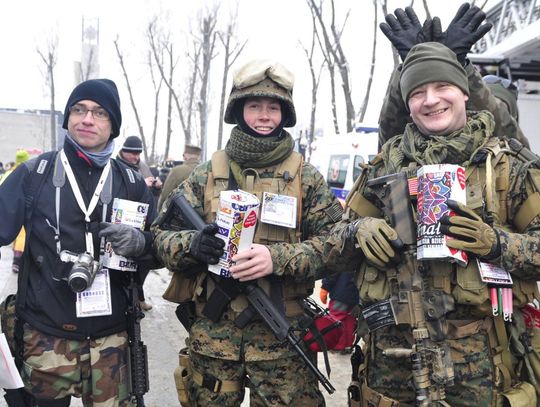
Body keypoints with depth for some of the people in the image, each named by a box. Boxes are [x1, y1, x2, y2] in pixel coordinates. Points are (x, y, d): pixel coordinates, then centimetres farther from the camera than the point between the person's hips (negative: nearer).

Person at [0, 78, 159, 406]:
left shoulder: (131, 183, 6)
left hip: (111, 336, 1)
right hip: (46, 334, -1)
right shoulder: (34, 174, 1)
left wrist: (140, 242, -13)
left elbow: (161, 248, 8)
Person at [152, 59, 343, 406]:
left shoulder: (305, 177, 1)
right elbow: (161, 234, 6)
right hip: (212, 333, 2)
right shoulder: (207, 175, 4)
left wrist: (278, 257, -20)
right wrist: (192, 244, -17)